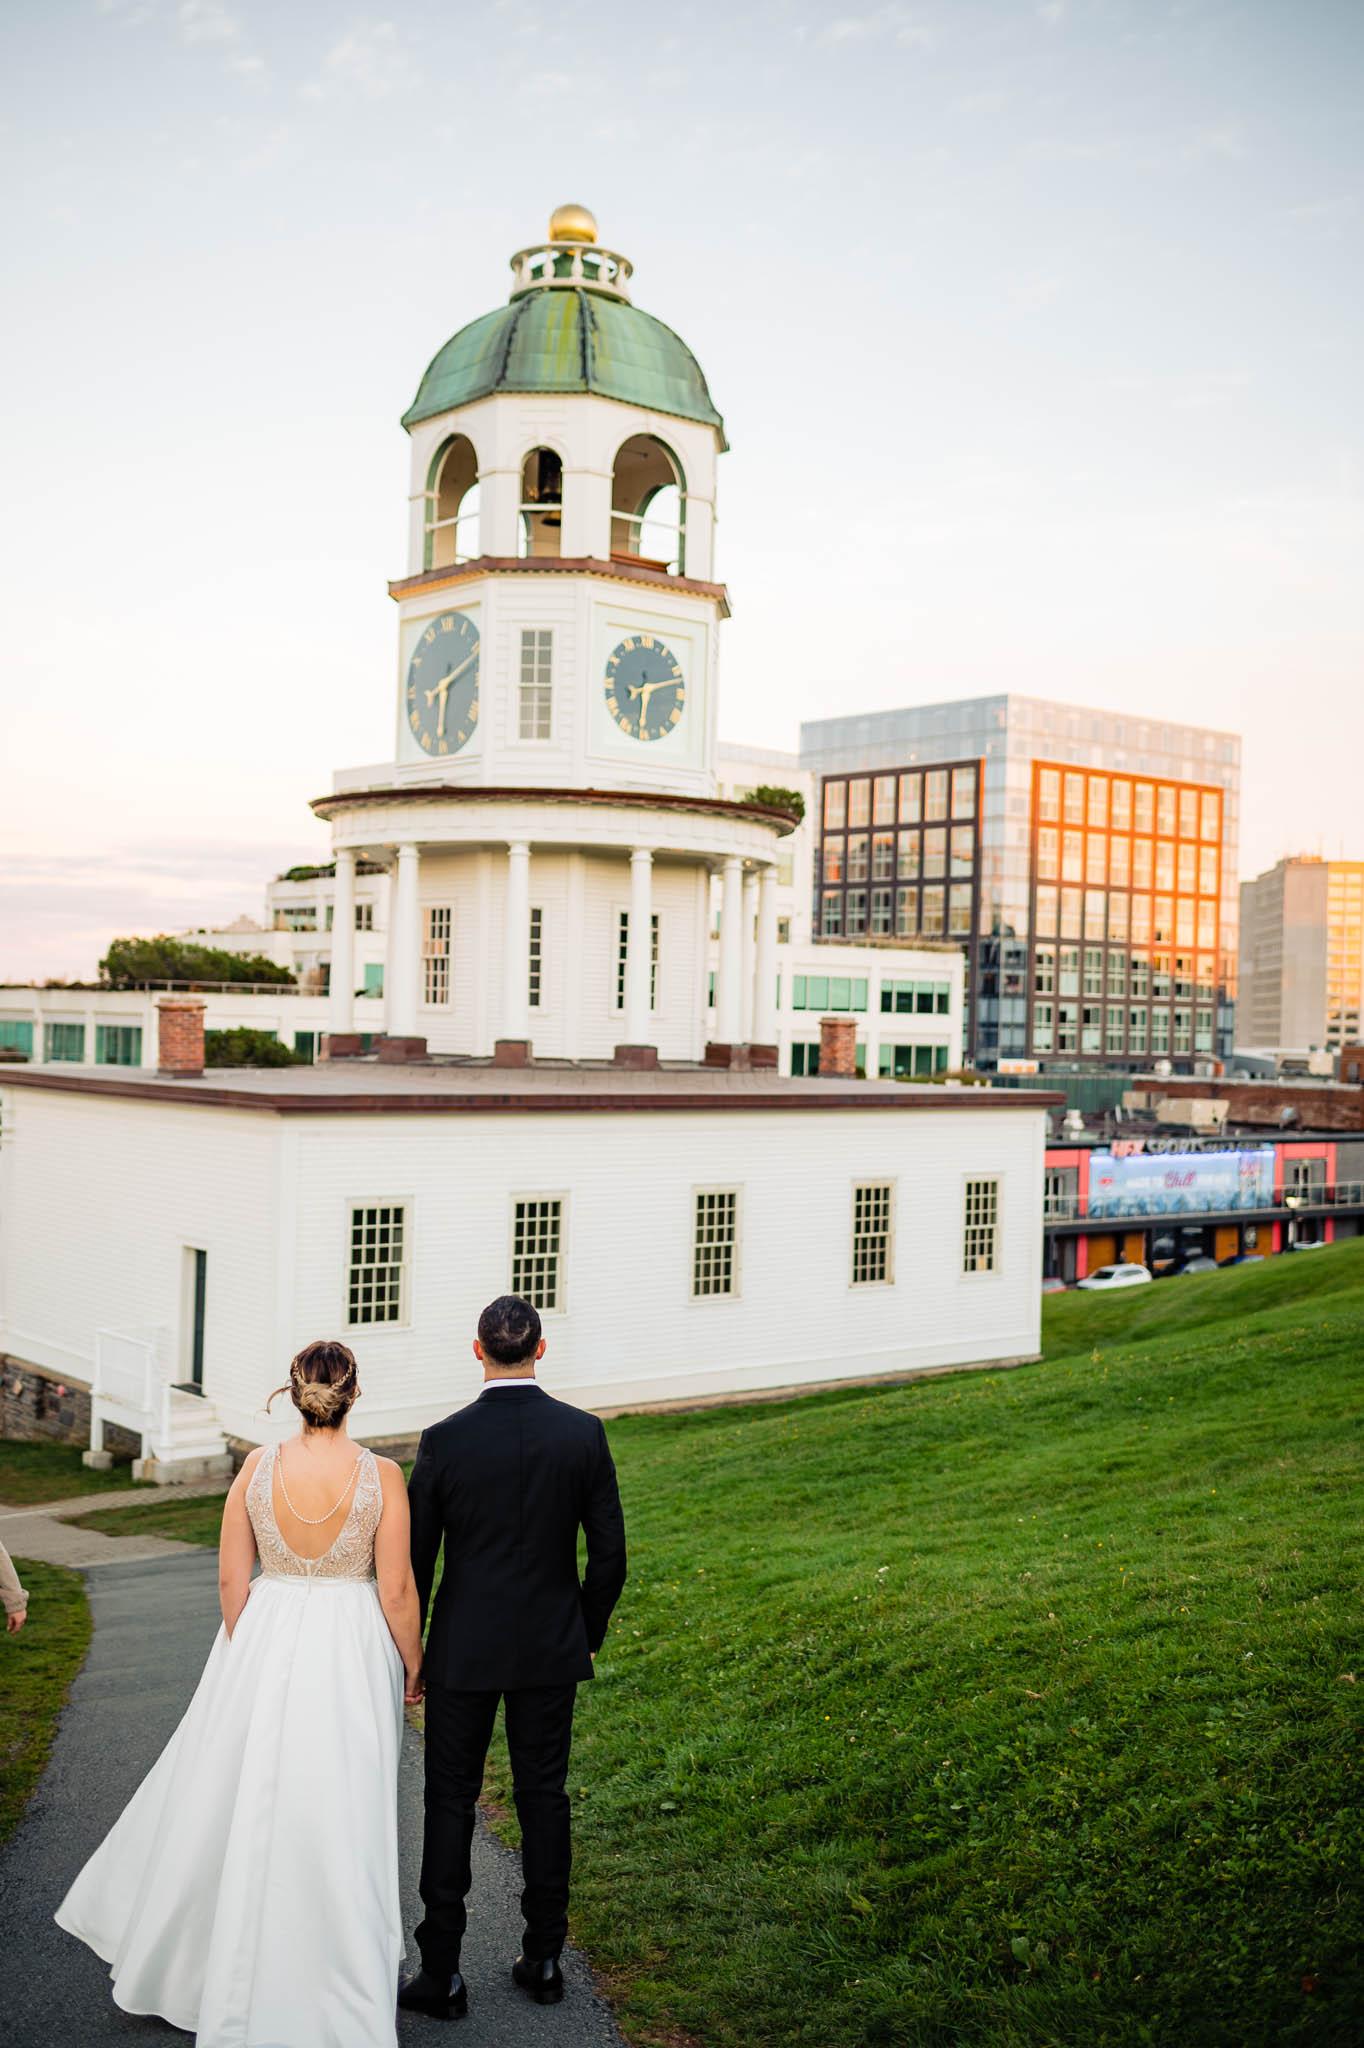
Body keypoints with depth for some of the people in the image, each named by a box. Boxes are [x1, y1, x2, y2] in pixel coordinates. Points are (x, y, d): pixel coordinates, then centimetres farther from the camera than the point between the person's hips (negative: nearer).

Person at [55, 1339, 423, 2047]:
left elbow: (231, 1578, -2)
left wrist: (243, 1658, 13)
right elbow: (397, 1590, -9)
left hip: (263, 1643, 2)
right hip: (350, 1652, -2)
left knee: (238, 1799, 19)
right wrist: (414, 1665, 5)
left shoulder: (258, 1466, -7)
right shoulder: (380, 1475, -13)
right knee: (337, 1818, 7)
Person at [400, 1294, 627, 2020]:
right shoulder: (583, 1434, -8)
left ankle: (441, 1973, 14)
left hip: (464, 1650, -2)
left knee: (450, 1802, 9)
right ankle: (543, 1959, 24)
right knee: (544, 1796, 14)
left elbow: (413, 1557, -7)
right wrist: (588, 1634, 11)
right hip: (551, 1648, 2)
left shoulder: (445, 1441, -13)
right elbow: (609, 1551, -3)